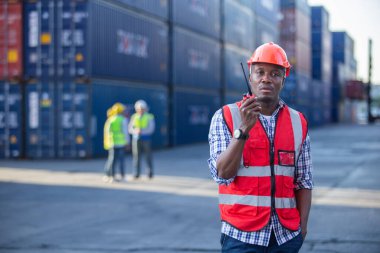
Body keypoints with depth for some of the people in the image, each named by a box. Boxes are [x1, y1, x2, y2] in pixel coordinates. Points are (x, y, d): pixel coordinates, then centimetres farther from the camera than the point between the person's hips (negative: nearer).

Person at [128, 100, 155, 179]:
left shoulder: (149, 117, 0)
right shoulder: (134, 117, 6)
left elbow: (151, 129, -9)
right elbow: (130, 129, 3)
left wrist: (141, 131, -23)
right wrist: (135, 131, -19)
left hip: (146, 139, -1)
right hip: (136, 139, 1)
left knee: (148, 156, 0)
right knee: (136, 156, -3)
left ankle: (150, 173, 12)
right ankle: (136, 174, 1)